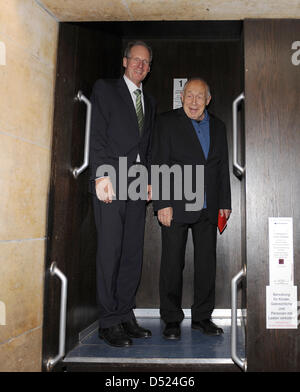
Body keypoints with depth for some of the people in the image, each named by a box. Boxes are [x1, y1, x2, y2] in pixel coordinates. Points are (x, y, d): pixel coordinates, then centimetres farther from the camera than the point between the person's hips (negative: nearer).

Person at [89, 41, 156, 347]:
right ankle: (109, 322, 4)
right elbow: (97, 134, -4)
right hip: (111, 181, -5)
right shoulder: (105, 89, 7)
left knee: (133, 253, 5)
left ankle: (125, 316, 15)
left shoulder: (149, 101, 24)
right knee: (110, 251, -6)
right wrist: (101, 175, -15)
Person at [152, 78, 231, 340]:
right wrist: (162, 204, -13)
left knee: (207, 263, 9)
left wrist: (225, 203, 11)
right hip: (176, 206, -4)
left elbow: (223, 168, 16)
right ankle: (172, 319, 18)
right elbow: (159, 165, -5)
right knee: (172, 263, 3)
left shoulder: (218, 127, 14)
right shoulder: (167, 122, 1)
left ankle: (202, 317, 25)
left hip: (208, 209, 4)